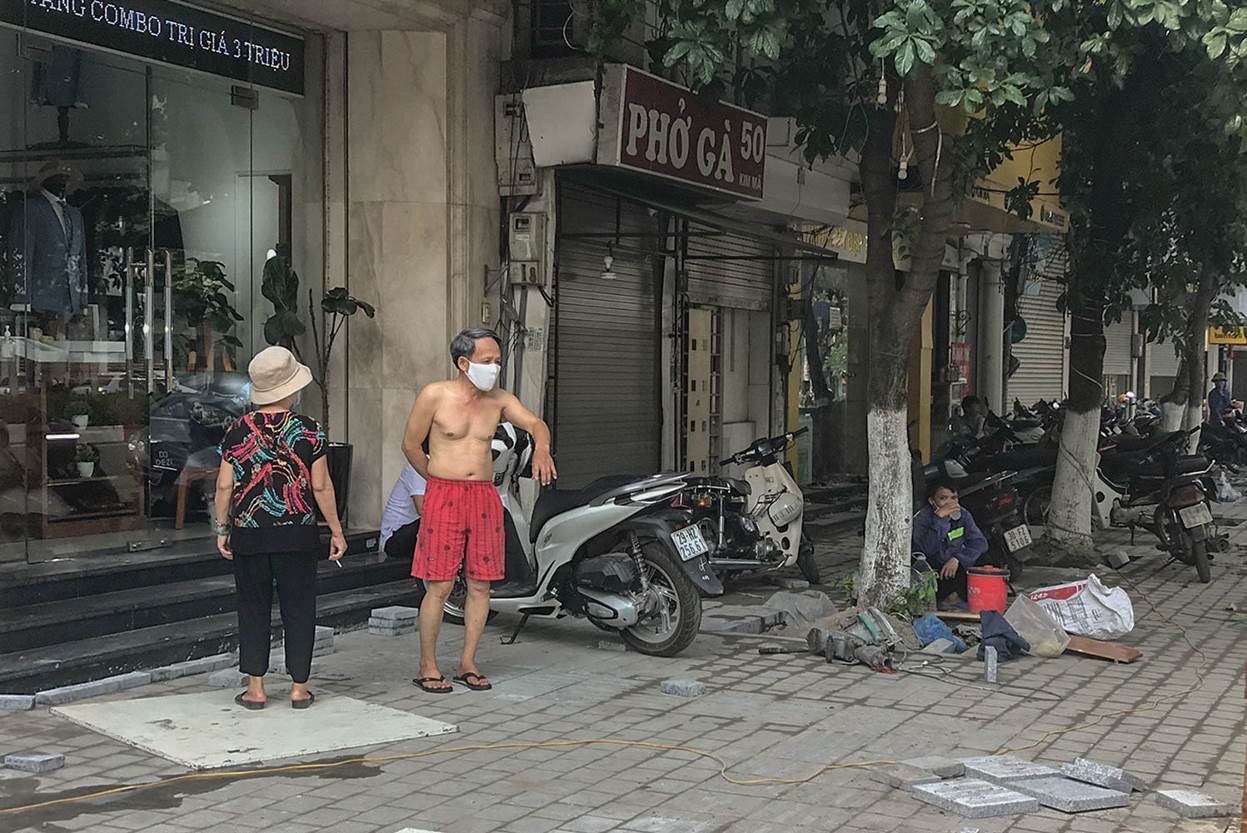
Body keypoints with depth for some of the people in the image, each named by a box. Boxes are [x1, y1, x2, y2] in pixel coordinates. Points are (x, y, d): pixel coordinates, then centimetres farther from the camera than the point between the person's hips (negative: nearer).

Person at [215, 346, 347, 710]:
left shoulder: (238, 431, -1)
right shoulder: (308, 431, -6)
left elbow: (224, 486, 0)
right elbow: (321, 487, -4)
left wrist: (222, 528, 12)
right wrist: (336, 531, 4)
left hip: (249, 535, 1)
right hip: (298, 535, -1)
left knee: (253, 609, 10)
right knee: (298, 609, 8)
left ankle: (255, 687, 10)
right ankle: (299, 687, 11)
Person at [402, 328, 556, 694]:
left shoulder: (498, 400, 7)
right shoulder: (435, 395, -5)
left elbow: (535, 423, -1)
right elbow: (411, 445, 3)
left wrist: (541, 448, -23)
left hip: (485, 496, 5)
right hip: (443, 498, -4)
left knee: (480, 584, 6)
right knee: (439, 587, -5)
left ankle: (468, 664, 18)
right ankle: (427, 667, 6)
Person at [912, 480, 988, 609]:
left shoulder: (962, 515, 1)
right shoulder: (922, 518, -13)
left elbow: (980, 542, -7)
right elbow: (928, 549, -28)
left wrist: (957, 559, -23)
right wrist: (939, 518, -35)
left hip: (955, 566, 5)